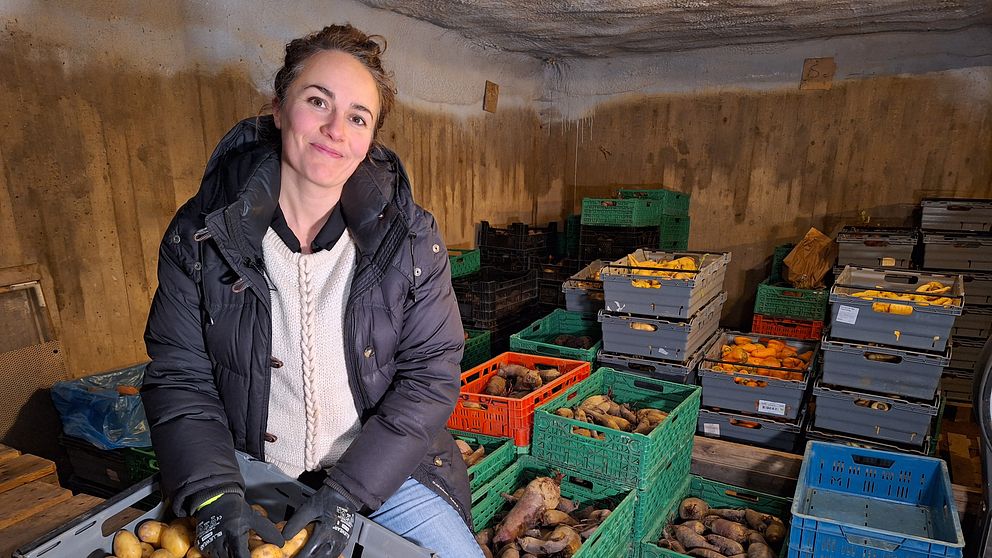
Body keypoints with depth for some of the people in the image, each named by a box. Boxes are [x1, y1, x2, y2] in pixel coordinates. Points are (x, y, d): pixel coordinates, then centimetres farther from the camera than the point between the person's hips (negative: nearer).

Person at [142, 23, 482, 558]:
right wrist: (213, 494, -17)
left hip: (385, 469, 0)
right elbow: (179, 376, -4)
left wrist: (348, 492, -17)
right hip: (248, 478, 1)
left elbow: (430, 374, -12)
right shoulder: (199, 235, -9)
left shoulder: (411, 237, -12)